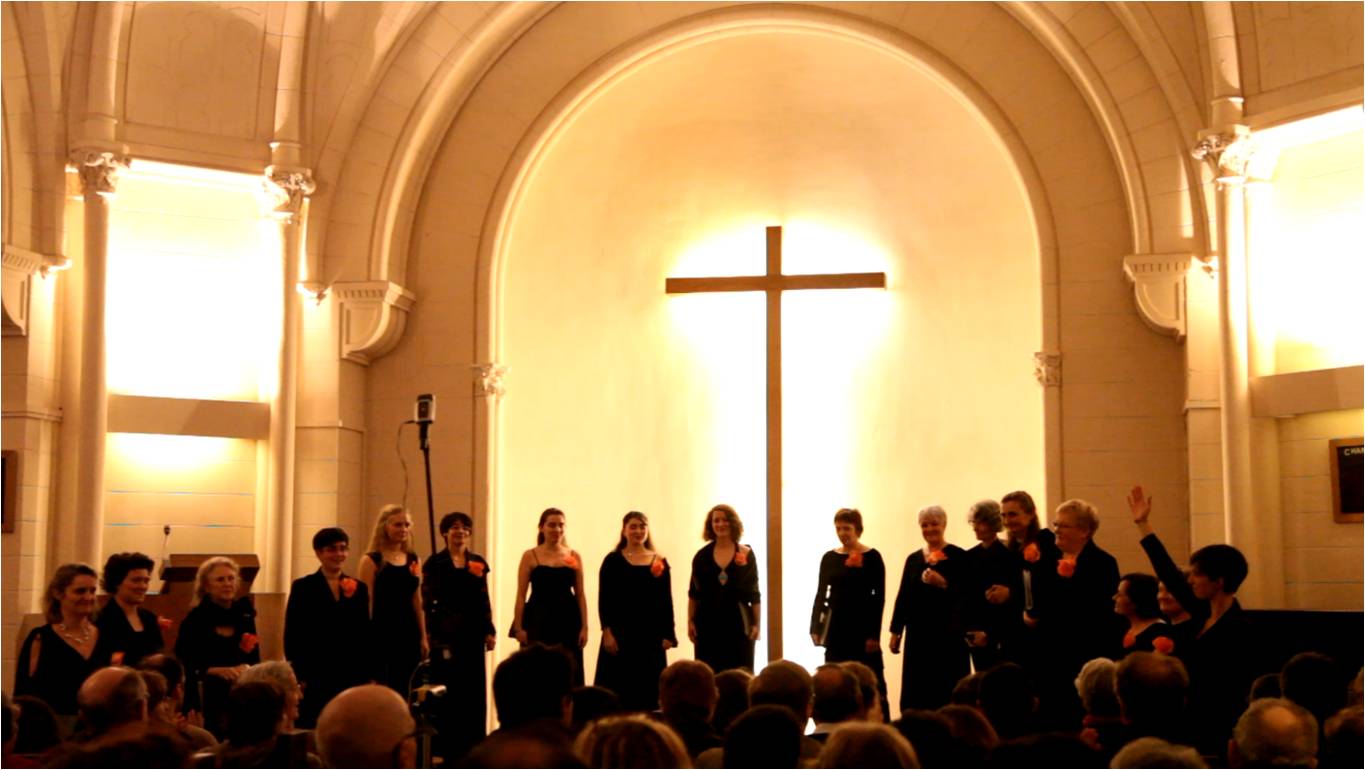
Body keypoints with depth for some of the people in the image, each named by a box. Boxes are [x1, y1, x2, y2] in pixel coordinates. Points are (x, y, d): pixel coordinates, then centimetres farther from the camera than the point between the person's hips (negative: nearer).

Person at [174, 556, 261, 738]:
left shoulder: (245, 615, 10)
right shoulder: (194, 621, -2)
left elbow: (254, 660, 12)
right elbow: (185, 666, -5)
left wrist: (247, 668, -9)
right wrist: (218, 671, -17)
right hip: (208, 701, -3)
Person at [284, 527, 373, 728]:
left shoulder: (359, 588, 11)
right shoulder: (303, 587, 1)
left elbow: (366, 635, 12)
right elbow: (292, 636, -2)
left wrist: (369, 677, 7)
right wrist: (300, 677, -7)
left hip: (352, 677, 3)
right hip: (316, 678, -3)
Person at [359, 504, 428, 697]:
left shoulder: (414, 560, 11)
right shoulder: (372, 561, -5)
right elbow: (366, 603, -9)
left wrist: (423, 637, 12)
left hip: (408, 633, 5)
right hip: (381, 632, -5)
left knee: (404, 692, 9)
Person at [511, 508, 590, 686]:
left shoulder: (574, 556, 7)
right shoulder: (530, 556, 1)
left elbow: (580, 595, 7)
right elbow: (521, 595, 0)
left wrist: (584, 627, 1)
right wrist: (518, 628, -7)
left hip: (567, 621, 2)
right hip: (539, 620, -2)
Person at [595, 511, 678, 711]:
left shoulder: (660, 562, 7)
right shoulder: (613, 560, 1)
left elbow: (666, 601, 7)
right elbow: (604, 599, -3)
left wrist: (668, 634, 0)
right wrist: (607, 632, -11)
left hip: (651, 632, 2)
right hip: (620, 631, -2)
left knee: (648, 689, 5)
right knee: (618, 688, -1)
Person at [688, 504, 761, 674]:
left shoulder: (746, 554, 1)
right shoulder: (702, 555, 5)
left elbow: (754, 593, 1)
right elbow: (694, 593, 8)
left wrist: (756, 624, -3)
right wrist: (690, 621, 2)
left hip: (738, 622, -1)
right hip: (708, 622, 1)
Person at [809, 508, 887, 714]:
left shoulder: (872, 557, -3)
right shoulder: (829, 558, 7)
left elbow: (879, 597, -5)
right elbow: (821, 594, 9)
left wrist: (874, 633, -12)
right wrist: (815, 628, 1)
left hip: (863, 625, -4)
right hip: (836, 627, 4)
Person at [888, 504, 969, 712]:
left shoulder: (958, 556, -3)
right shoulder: (913, 559, 12)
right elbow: (903, 596, 14)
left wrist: (943, 583, -25)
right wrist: (896, 631, 11)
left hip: (948, 632, -5)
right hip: (918, 631, 5)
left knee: (947, 688, -4)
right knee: (917, 689, 4)